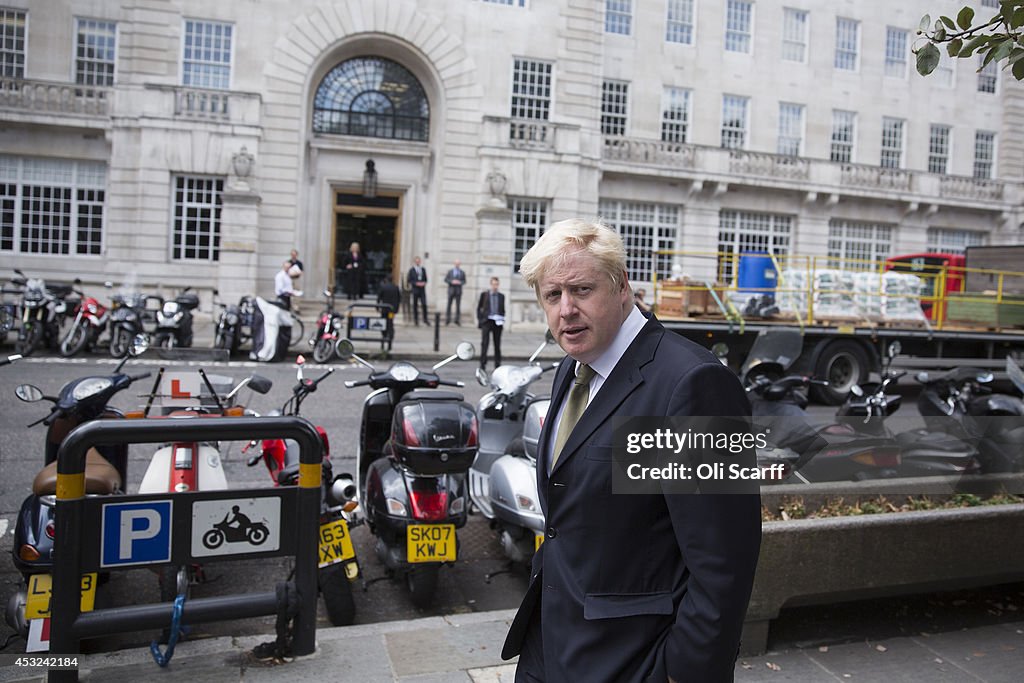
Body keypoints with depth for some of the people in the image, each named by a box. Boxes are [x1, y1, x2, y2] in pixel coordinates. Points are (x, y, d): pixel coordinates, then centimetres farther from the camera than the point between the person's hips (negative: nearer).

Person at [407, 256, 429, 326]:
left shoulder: (423, 269, 10)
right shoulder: (411, 270, 0)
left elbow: (425, 278, 16)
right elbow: (409, 280, -2)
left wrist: (424, 283, -4)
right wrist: (416, 283, -14)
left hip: (422, 289, 2)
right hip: (415, 289, -2)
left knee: (424, 304, -4)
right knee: (415, 305, 3)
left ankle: (425, 319, 6)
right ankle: (416, 320, 12)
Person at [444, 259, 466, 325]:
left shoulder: (462, 272, 8)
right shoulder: (450, 271, 7)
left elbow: (464, 281, 8)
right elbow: (445, 279, 4)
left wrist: (460, 282, -12)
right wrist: (452, 281, -13)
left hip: (458, 290, 0)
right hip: (451, 290, 0)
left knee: (458, 305, -3)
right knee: (449, 305, 0)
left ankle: (457, 320, 0)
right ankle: (447, 320, 5)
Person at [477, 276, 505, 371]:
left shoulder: (501, 296, 10)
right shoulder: (484, 294, 5)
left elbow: (503, 309, 16)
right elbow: (479, 307, 8)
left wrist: (503, 320, 3)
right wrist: (479, 319, 0)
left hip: (498, 322, 2)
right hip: (487, 320, -2)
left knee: (497, 344, 7)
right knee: (484, 342, -9)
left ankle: (497, 365, 15)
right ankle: (482, 364, -9)